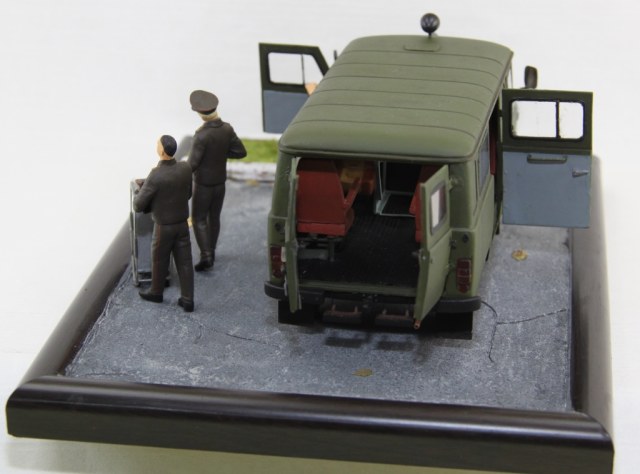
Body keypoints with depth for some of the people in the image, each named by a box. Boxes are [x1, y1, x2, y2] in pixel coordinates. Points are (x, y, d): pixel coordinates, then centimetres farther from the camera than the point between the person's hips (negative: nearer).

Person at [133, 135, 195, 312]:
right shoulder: (185, 168, -11)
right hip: (182, 224, 4)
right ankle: (187, 300, 15)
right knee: (184, 262, 11)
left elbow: (138, 205, -19)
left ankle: (156, 292, 38)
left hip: (163, 227, -4)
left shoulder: (155, 176, -28)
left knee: (159, 260, 18)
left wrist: (138, 198, 4)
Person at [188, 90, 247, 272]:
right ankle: (210, 252, 34)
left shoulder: (202, 136, -30)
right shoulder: (227, 129, -10)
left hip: (203, 185, -6)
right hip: (220, 182, 6)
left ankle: (206, 257, -1)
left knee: (199, 220, 6)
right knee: (214, 217, 22)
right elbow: (241, 152, -2)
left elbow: (192, 165, -27)